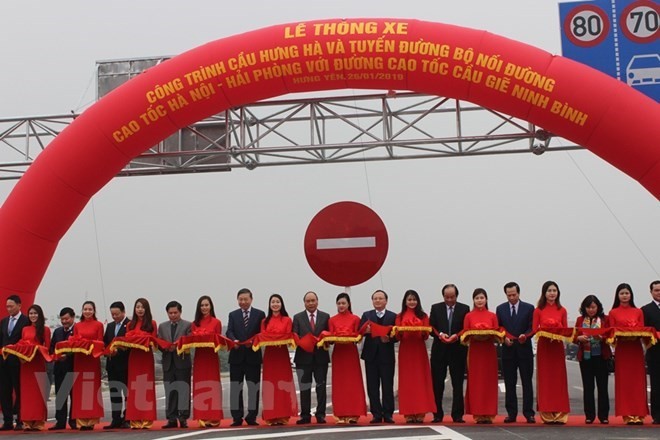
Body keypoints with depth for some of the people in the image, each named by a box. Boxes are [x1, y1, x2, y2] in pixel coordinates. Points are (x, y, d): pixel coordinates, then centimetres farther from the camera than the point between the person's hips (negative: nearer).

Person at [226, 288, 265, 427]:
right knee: (235, 388, 2)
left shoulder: (260, 314, 6)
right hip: (237, 355, 2)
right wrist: (234, 340, -23)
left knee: (253, 387, 1)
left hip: (253, 355, -2)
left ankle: (252, 417, 7)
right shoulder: (233, 315, 12)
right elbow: (229, 332, -2)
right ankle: (237, 417, 7)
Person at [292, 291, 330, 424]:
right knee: (304, 387, 2)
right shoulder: (297, 318, 8)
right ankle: (305, 415, 6)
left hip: (321, 357, 0)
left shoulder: (325, 317, 8)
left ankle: (321, 414, 5)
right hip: (303, 357, 0)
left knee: (321, 386, 1)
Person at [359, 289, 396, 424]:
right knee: (372, 387, 3)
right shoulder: (366, 315, 9)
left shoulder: (393, 316, 5)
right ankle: (376, 414, 9)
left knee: (387, 386, -1)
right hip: (371, 355, 2)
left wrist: (389, 339, -20)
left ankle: (388, 414, 5)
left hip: (387, 356, -2)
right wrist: (365, 331, -22)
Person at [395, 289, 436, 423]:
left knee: (420, 380, -4)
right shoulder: (400, 317, 10)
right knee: (406, 381, -2)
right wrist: (399, 331, -17)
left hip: (419, 350, 0)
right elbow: (397, 336, 4)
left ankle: (420, 413, -3)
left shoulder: (423, 316, 9)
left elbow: (426, 336, 3)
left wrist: (423, 332, -18)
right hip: (405, 351, 0)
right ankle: (409, 414, -1)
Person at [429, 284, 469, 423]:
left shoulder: (464, 309, 4)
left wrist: (457, 335, -17)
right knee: (437, 384, 2)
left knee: (457, 384, 1)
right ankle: (437, 414, 9)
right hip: (439, 350, 1)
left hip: (458, 350, -1)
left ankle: (457, 415, 5)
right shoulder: (435, 308, 7)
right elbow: (431, 327, 4)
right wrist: (440, 334, -15)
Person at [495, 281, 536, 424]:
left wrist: (525, 336, -17)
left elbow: (533, 327, 2)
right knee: (509, 383, 3)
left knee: (527, 382, -1)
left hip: (524, 349, -2)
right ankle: (511, 413, 8)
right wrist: (504, 338, -8)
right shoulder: (500, 309, 9)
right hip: (508, 349, 2)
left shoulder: (529, 308, 4)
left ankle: (528, 413, 1)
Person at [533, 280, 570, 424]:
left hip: (558, 346, 1)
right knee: (544, 379, -2)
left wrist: (559, 335, -12)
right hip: (543, 346, -1)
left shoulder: (562, 311, 8)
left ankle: (560, 414, 3)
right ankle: (547, 414, 1)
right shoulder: (538, 310, 3)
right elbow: (534, 330, 2)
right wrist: (544, 333, -17)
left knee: (559, 379, -1)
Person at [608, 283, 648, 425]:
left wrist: (635, 335, -14)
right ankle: (627, 415, -1)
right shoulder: (613, 313, 7)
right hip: (621, 349, -1)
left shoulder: (638, 312, 11)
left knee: (637, 381, -2)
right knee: (623, 381, -3)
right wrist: (622, 336, -16)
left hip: (636, 348, 1)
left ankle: (639, 414, 0)